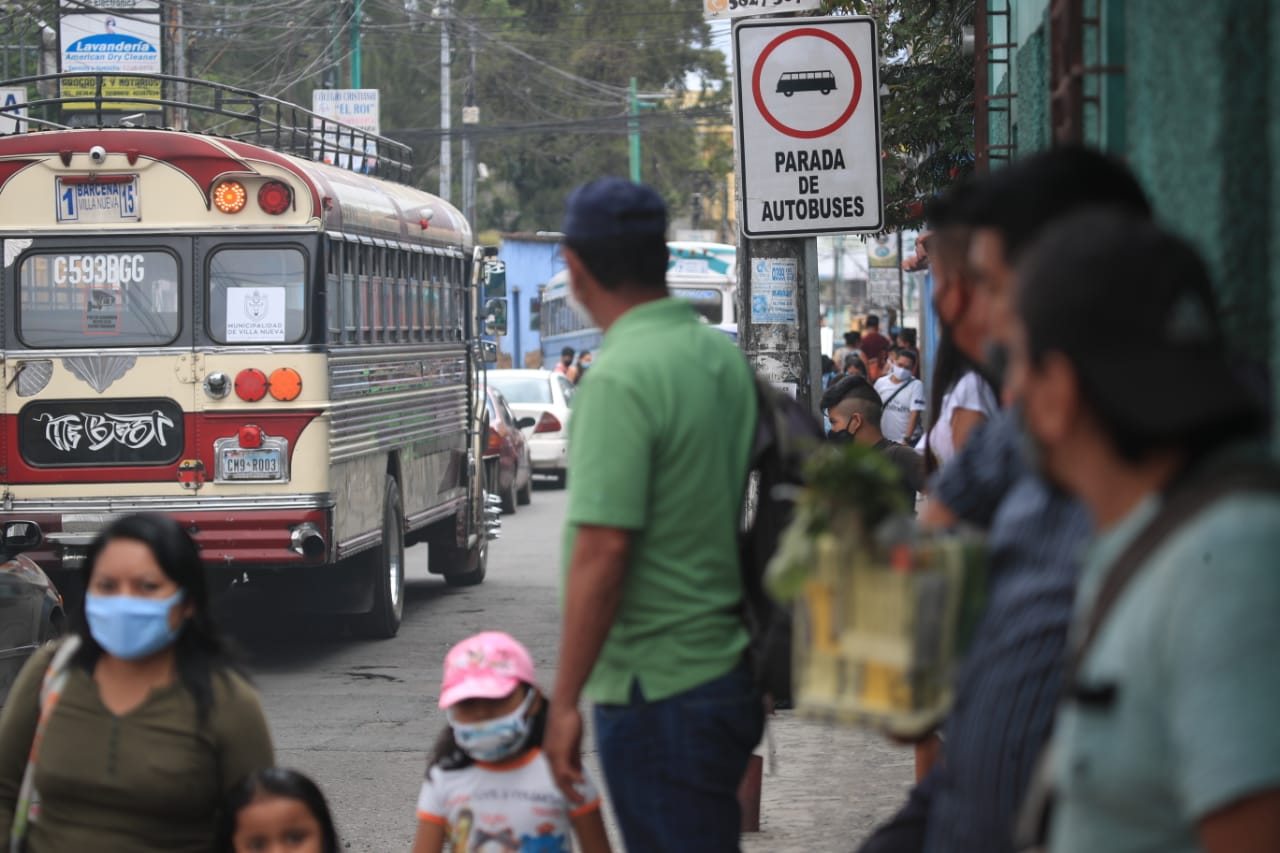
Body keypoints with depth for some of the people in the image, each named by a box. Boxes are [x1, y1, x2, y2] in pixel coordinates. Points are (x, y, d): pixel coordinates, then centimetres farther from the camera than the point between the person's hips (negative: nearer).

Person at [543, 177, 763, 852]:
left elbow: (602, 549, -23)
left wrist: (565, 700, -18)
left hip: (659, 693, -9)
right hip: (730, 677, 9)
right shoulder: (724, 355, 9)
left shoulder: (620, 379, -18)